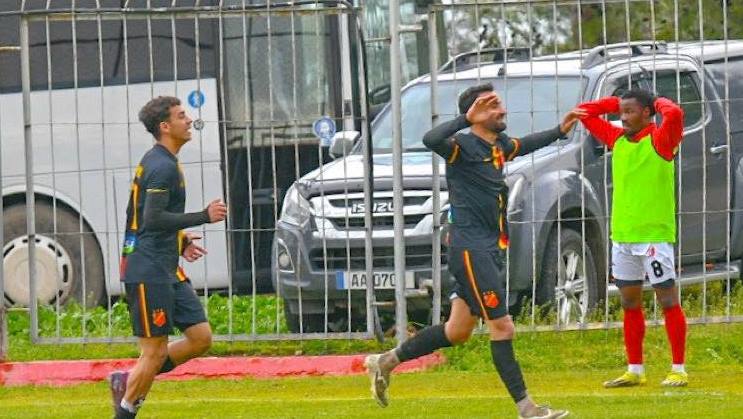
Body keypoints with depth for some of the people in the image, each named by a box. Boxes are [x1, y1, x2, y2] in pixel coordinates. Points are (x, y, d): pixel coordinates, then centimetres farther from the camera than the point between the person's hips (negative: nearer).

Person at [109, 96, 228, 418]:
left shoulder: (156, 162, 17)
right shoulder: (162, 166, -15)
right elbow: (153, 219, -24)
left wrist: (179, 241, 18)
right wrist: (204, 216, -20)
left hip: (167, 270, 10)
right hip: (148, 272, -10)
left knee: (201, 337, 6)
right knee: (155, 351, -5)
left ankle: (129, 382, 14)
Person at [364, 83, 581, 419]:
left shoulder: (498, 145, 12)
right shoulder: (464, 146, -14)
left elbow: (522, 146, 36)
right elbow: (431, 140, -35)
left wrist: (559, 132, 32)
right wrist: (466, 119, -35)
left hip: (490, 249, 9)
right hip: (470, 249, -9)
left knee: (458, 331, 14)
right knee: (502, 326, -8)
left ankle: (386, 362, 25)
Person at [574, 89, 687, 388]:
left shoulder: (660, 139, -8)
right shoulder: (617, 139, 11)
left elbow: (674, 114, -28)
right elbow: (584, 113, 20)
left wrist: (659, 104, -7)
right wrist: (617, 103, 11)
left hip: (654, 235, -7)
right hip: (622, 236, 7)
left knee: (668, 300, -2)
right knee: (630, 304, 12)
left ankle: (678, 370, 0)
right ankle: (634, 371, 19)